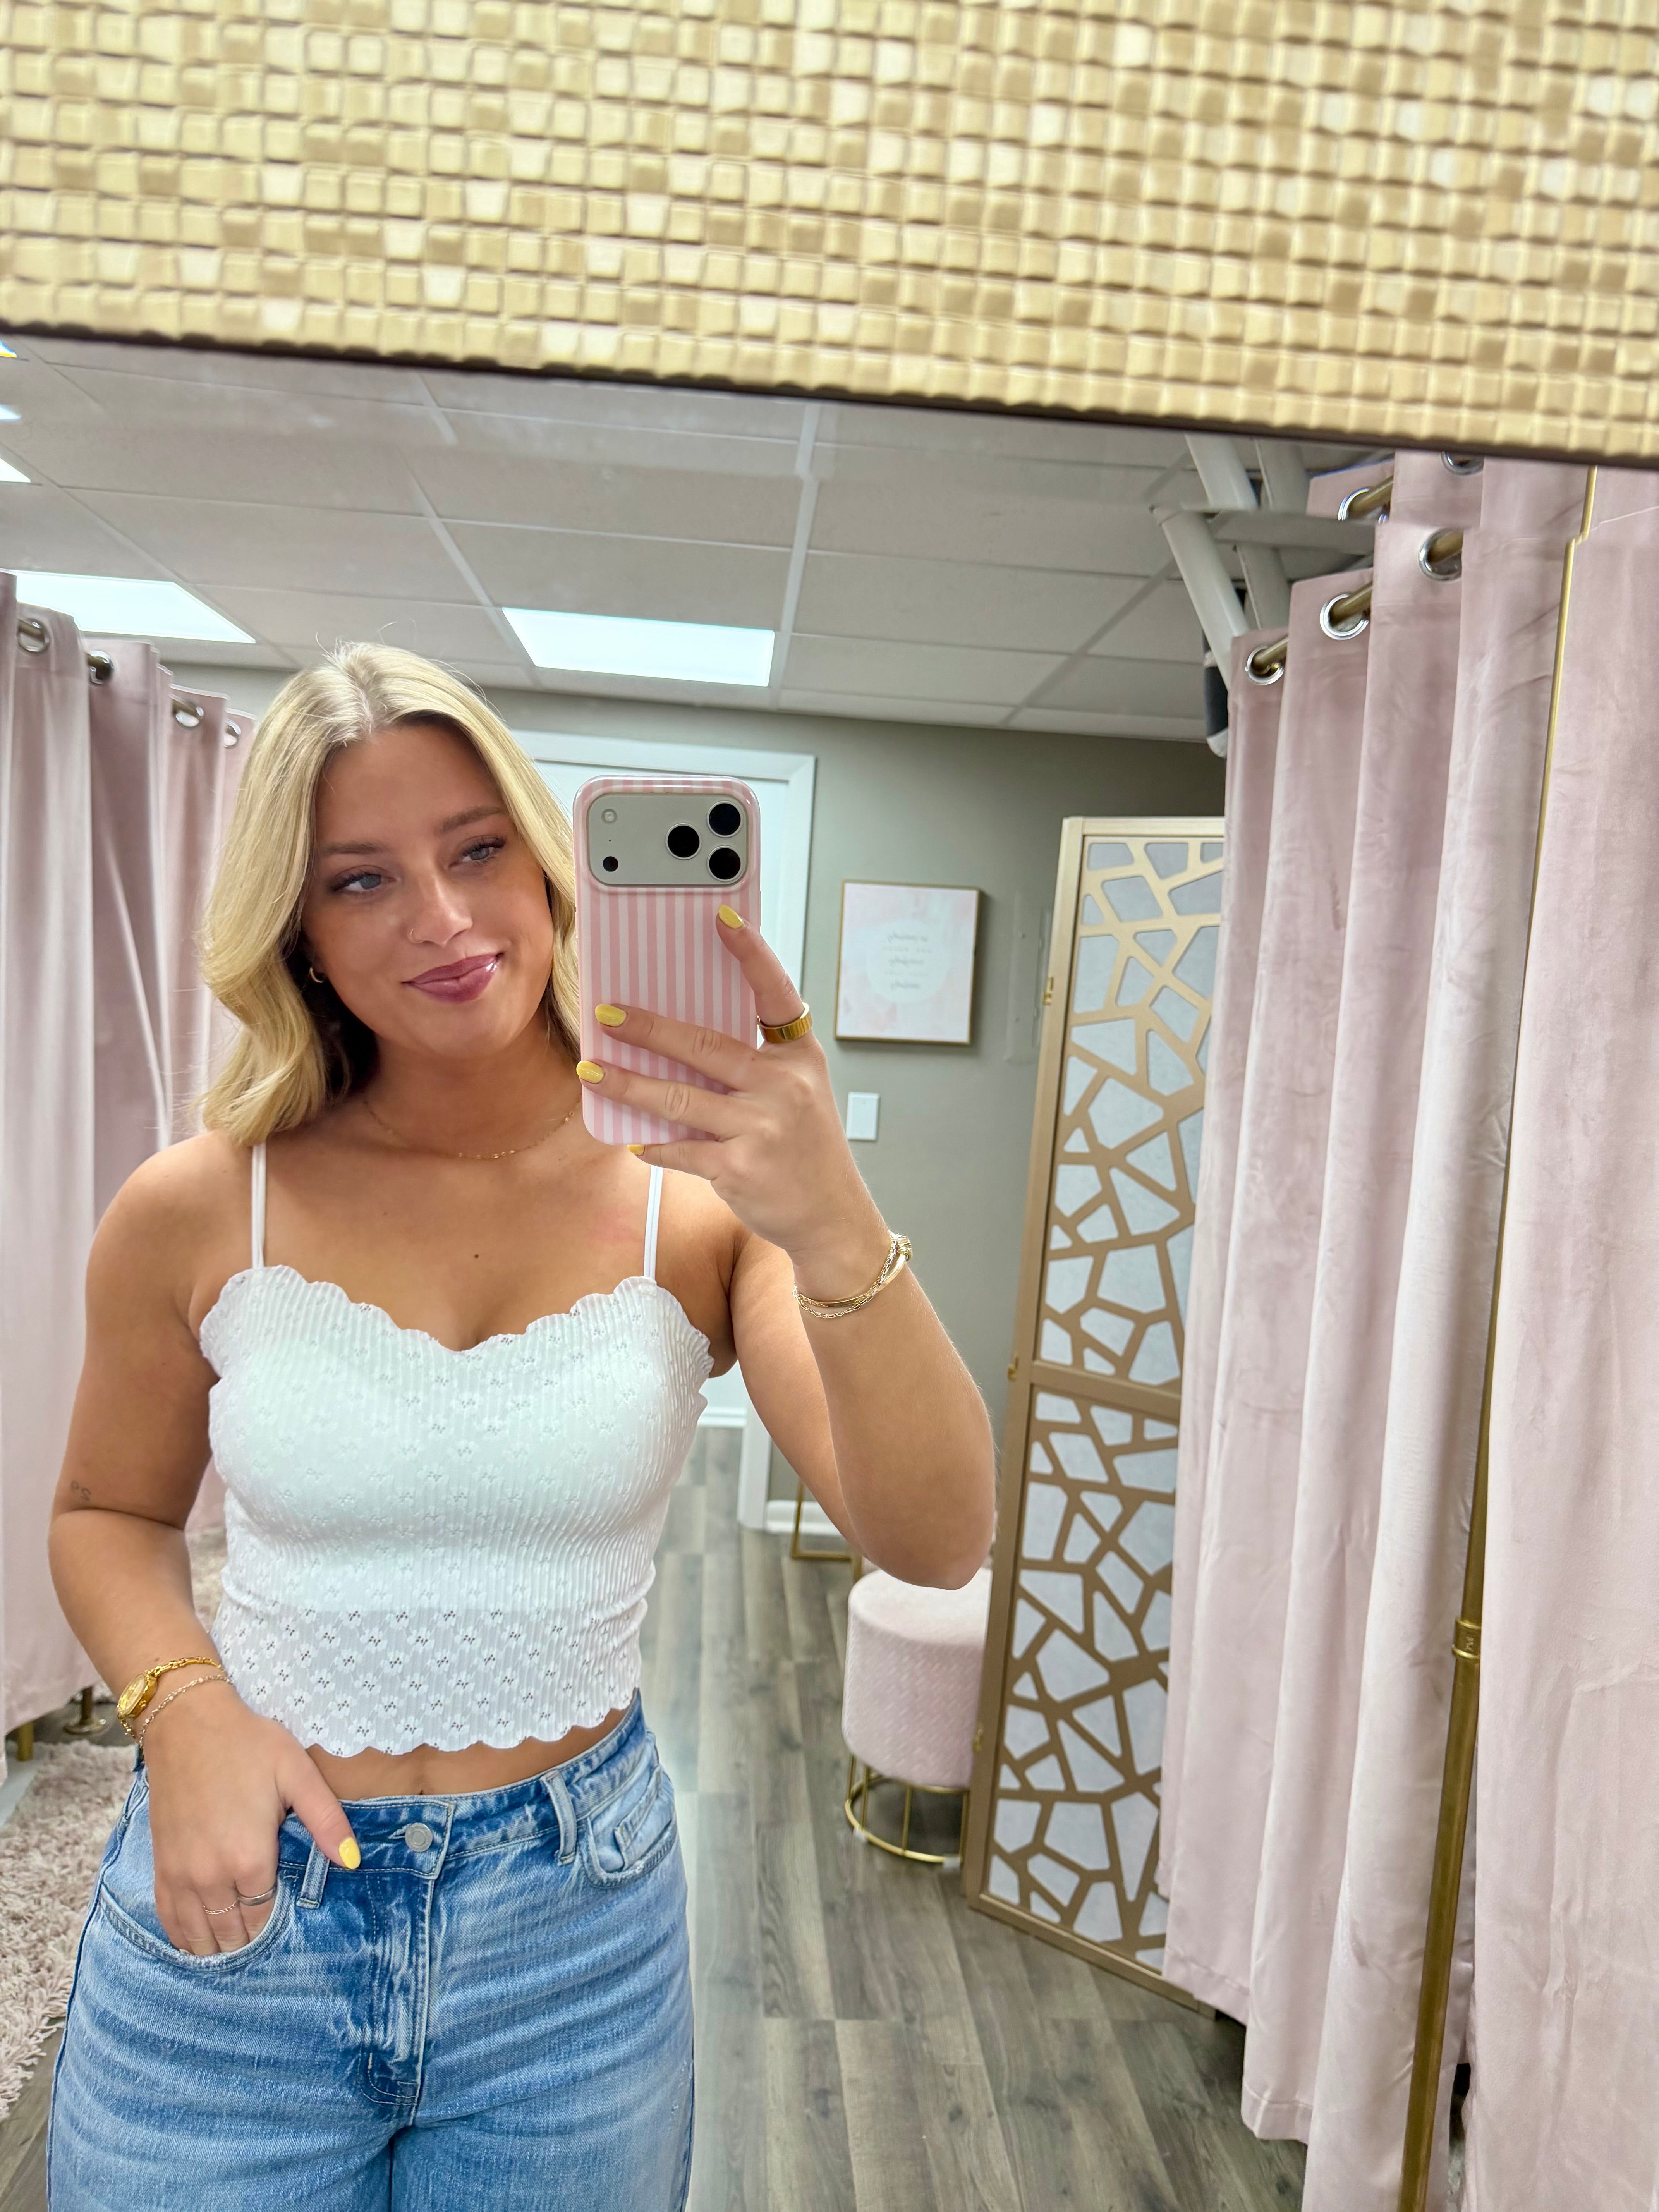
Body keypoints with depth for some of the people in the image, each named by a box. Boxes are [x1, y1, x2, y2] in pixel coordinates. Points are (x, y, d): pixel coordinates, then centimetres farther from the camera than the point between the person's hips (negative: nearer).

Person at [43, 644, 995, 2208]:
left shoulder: (699, 1200, -13)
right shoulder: (198, 1214, -10)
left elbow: (936, 1544, -23)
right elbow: (108, 1513, 6)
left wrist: (833, 1229, -39)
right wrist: (183, 1704, -13)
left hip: (575, 1929, 0)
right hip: (237, 1906, 1)